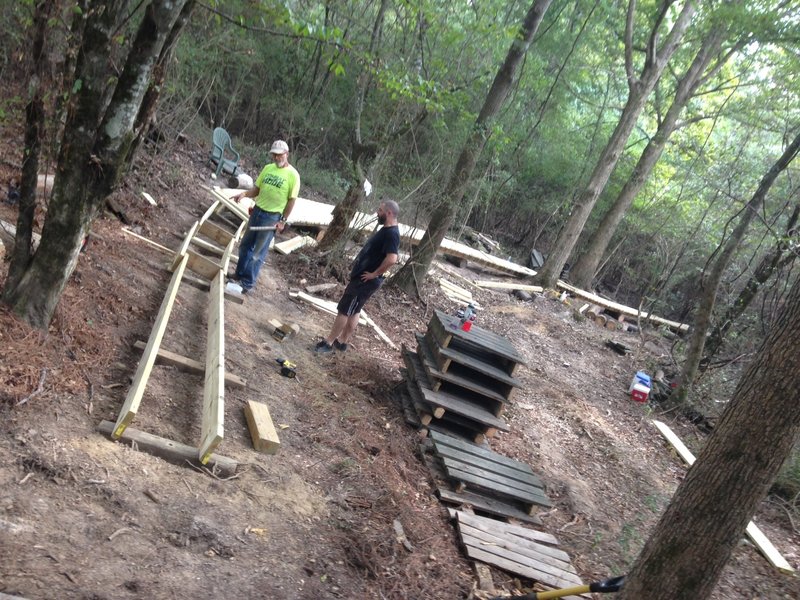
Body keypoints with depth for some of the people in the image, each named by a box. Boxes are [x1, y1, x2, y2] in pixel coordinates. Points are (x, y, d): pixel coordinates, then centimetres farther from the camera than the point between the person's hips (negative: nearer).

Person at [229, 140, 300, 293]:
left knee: (258, 252, 0)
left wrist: (283, 220, -11)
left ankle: (248, 283, 8)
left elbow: (291, 200, -9)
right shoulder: (268, 168, 5)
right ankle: (240, 274, 31)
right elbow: (257, 189, 9)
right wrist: (245, 194, -11)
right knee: (245, 245, 15)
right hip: (257, 211, 6)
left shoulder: (293, 175, -12)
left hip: (272, 217, -6)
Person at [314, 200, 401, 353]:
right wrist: (356, 267, 17)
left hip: (365, 281, -10)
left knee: (344, 310, -2)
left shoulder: (392, 234, -22)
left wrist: (374, 274, -25)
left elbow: (392, 258, -35)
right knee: (354, 311, 18)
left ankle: (329, 342, 8)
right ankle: (341, 341, 28)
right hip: (361, 277, 10)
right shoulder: (386, 230, 11)